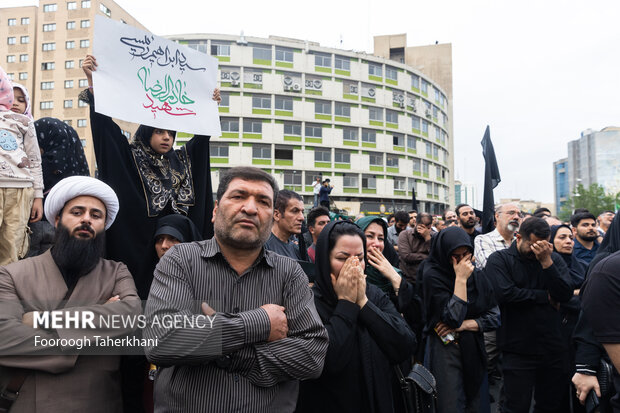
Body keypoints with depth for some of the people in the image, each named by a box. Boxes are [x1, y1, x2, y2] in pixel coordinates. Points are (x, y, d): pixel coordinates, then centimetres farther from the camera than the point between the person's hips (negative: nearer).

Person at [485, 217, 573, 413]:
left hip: (554, 347, 4)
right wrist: (545, 296, -9)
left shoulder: (554, 259, 6)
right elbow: (505, 293, -21)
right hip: (518, 350, -4)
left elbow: (566, 294, -7)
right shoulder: (499, 259, -5)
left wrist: (546, 261, -18)